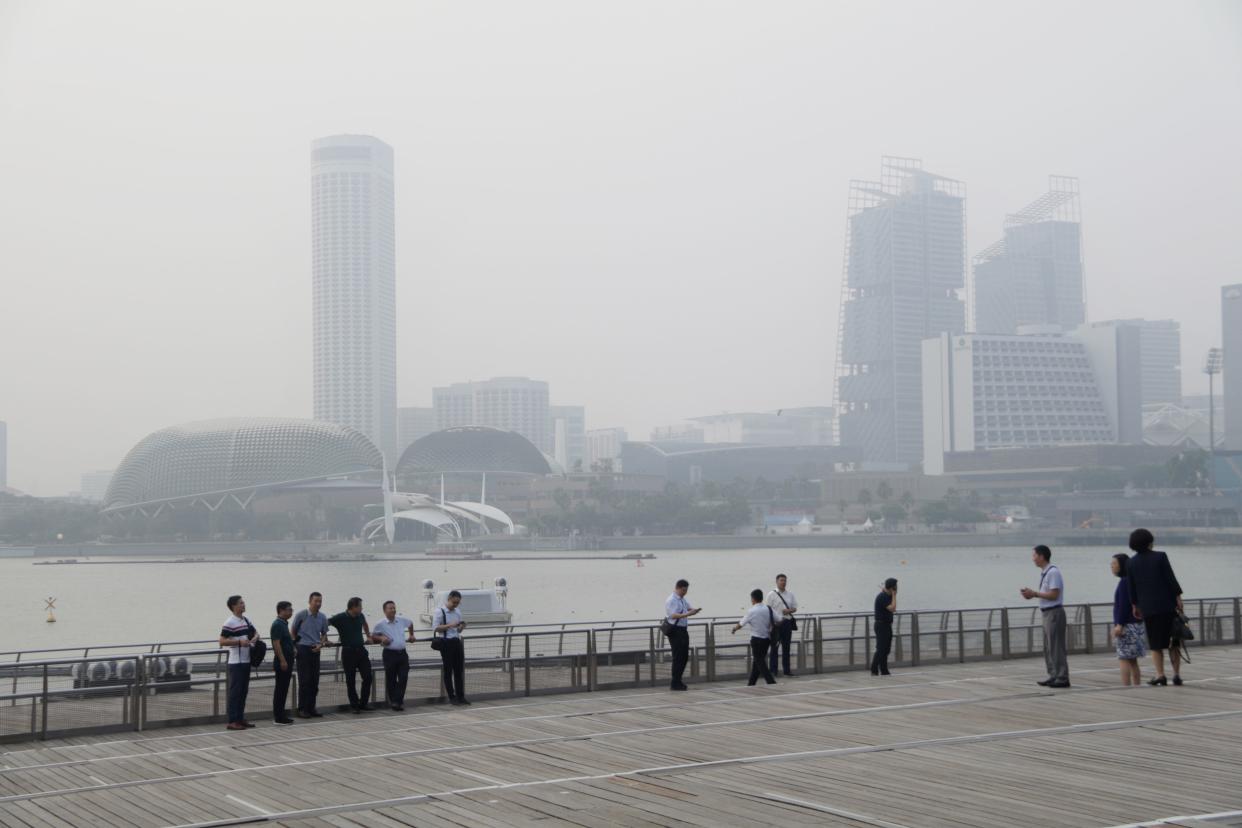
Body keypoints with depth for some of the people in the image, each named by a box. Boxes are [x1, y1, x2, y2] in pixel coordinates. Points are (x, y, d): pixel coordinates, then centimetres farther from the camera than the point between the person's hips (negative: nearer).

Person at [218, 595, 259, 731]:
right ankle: (232, 721, -2)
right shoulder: (229, 622, -12)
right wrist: (239, 641, -24)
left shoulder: (246, 620, 12)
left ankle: (240, 718, 17)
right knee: (235, 691, -5)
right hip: (236, 662, -8)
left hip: (246, 661, 8)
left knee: (243, 691, 11)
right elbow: (222, 641, -16)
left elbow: (255, 632, 24)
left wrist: (255, 637, 1)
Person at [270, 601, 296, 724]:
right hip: (282, 663, -10)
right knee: (280, 690, -6)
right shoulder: (277, 624, -14)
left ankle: (280, 715, 15)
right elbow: (276, 644, -20)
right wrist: (282, 661, -22)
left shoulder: (283, 624, 16)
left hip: (286, 662, 10)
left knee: (283, 690, 11)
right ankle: (278, 717, -3)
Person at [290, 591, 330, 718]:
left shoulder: (322, 617, 6)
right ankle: (302, 709, 0)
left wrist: (321, 644, -2)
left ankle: (311, 707, 14)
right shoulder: (301, 615, -6)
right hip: (303, 649, -5)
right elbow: (292, 631, 4)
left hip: (315, 650, 5)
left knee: (314, 681, 5)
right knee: (304, 680, -6)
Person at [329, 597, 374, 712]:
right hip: (348, 652, -5)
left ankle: (364, 703, 14)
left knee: (367, 677, 1)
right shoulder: (340, 618, -11)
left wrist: (368, 636, 27)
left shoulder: (360, 616, 6)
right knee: (350, 681, 2)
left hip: (361, 650, 5)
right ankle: (355, 706, 11)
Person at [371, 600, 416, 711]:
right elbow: (373, 636, 6)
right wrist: (381, 638, -12)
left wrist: (411, 635, 30)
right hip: (390, 654, -3)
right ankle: (393, 701, 15)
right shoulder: (381, 624, -4)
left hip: (402, 653, 3)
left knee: (403, 678, -6)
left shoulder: (402, 620, 7)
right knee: (391, 679, 3)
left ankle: (398, 701, -2)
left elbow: (411, 623, 28)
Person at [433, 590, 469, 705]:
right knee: (448, 670, 0)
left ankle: (460, 696, 12)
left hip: (457, 642, 6)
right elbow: (435, 628, -14)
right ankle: (451, 696, 6)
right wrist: (450, 625, -23)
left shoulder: (458, 612, 13)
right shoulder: (440, 612, -6)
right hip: (446, 643, -6)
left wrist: (461, 627, -3)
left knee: (459, 670, 7)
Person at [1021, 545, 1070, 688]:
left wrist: (1034, 593, -16)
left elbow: (1053, 594, -21)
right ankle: (1054, 676, 18)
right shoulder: (1044, 572, 12)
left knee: (1056, 647, -6)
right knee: (1048, 647, 12)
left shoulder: (1053, 572, -16)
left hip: (1054, 613, -10)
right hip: (1047, 612, 10)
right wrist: (1032, 594, 1)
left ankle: (1062, 678, -3)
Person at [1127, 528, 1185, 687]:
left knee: (1156, 644, 7)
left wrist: (1134, 606, 16)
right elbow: (1171, 579, -9)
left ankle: (1160, 676, -4)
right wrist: (1178, 599, -4)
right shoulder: (1160, 557, -5)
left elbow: (1132, 588, 5)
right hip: (1167, 605, -2)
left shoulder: (1131, 563, 3)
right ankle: (1177, 675, 5)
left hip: (1148, 608, 2)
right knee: (1173, 641, 8)